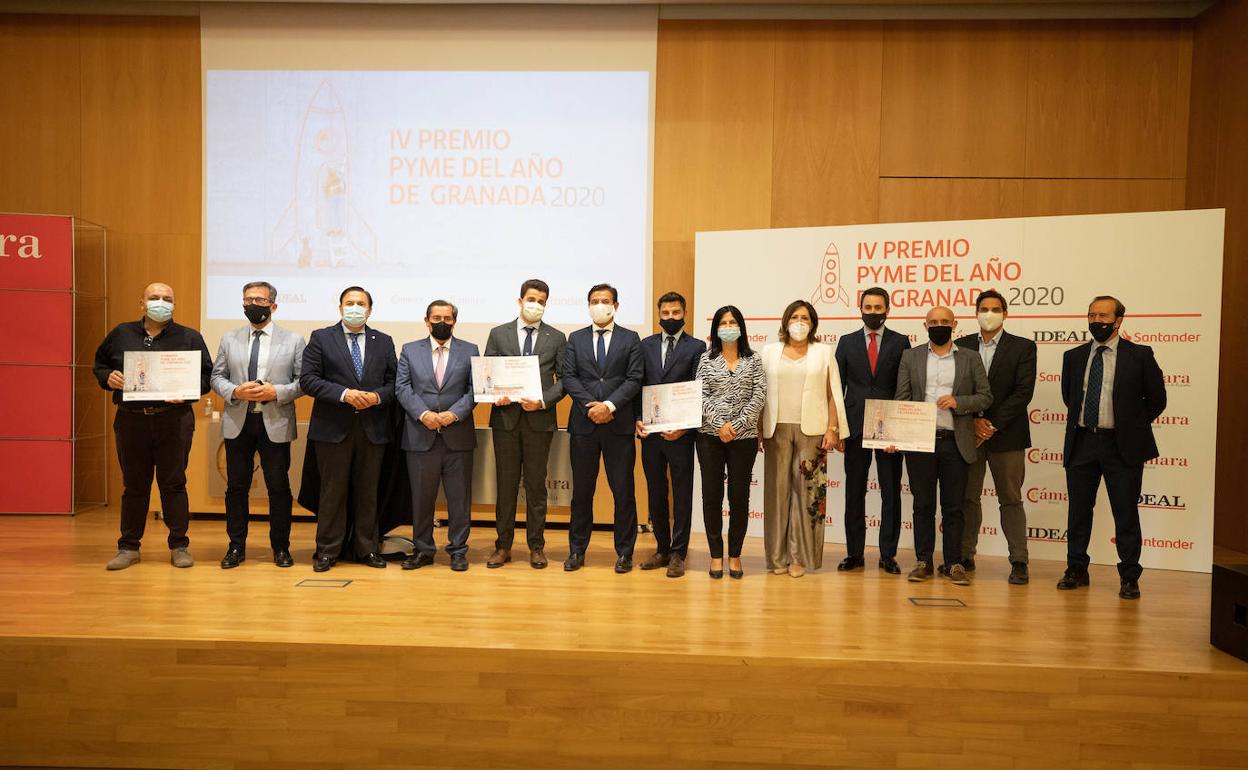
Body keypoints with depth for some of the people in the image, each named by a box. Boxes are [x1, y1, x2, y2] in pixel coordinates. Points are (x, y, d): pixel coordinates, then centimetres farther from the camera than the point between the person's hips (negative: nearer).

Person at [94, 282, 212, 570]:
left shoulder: (190, 338, 4)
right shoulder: (121, 334, 10)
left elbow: (206, 375, 3)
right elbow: (99, 364, 19)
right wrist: (108, 377, -3)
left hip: (174, 420, -2)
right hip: (131, 419, 2)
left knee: (173, 483, 3)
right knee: (134, 485, 10)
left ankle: (179, 546, 12)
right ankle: (128, 547, 20)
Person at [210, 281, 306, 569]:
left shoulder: (293, 340, 3)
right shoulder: (229, 339, 11)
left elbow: (303, 381, 0)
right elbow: (216, 377, 9)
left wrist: (277, 392, -16)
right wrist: (235, 391, -10)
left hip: (276, 424, -2)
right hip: (238, 423, 2)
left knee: (279, 487, 4)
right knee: (236, 486, 8)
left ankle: (281, 547, 16)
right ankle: (236, 546, 20)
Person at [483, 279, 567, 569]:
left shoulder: (557, 338, 6)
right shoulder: (498, 334, 8)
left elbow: (564, 379, 2)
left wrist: (543, 401, -13)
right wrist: (496, 396, -11)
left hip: (540, 419, -1)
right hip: (505, 417, 1)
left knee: (536, 485, 6)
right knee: (505, 483, 6)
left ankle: (536, 546, 16)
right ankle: (503, 545, 16)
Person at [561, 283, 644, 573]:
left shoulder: (630, 339, 6)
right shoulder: (575, 339, 11)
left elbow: (634, 379, -2)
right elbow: (569, 377, 2)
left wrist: (609, 405, -15)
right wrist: (590, 405, -11)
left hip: (619, 424, -1)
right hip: (583, 423, 1)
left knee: (623, 490, 3)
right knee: (581, 489, 8)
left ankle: (624, 552, 14)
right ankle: (577, 550, 18)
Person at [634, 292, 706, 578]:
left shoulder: (696, 347, 0)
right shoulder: (646, 345, 11)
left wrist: (684, 426, -13)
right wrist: (638, 419, -2)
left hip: (680, 431, -3)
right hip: (651, 431, 4)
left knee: (682, 494, 4)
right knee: (655, 492, 11)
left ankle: (678, 554, 12)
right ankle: (662, 549, 23)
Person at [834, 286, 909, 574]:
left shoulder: (900, 342, 5)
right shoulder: (847, 342, 8)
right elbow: (837, 386, 6)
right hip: (855, 426, 1)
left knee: (891, 492, 4)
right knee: (854, 492, 6)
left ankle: (888, 554, 13)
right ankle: (855, 553, 15)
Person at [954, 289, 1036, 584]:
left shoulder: (1023, 347, 1)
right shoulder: (961, 346, 8)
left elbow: (1023, 392, -7)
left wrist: (993, 425, -13)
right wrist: (974, 421, -9)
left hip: (1006, 435, -2)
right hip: (967, 434, 2)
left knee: (1011, 500, 4)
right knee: (967, 498, 7)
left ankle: (1019, 562, 9)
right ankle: (965, 556, 15)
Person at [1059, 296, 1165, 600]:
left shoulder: (1139, 355, -2)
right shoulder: (1073, 356, 8)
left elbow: (1156, 399, 3)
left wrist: (1132, 427, 5)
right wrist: (1082, 421, 12)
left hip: (1121, 446, -3)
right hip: (1081, 442, 3)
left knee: (1126, 513, 3)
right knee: (1078, 510, 9)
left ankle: (1129, 577, 13)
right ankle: (1076, 570, 21)